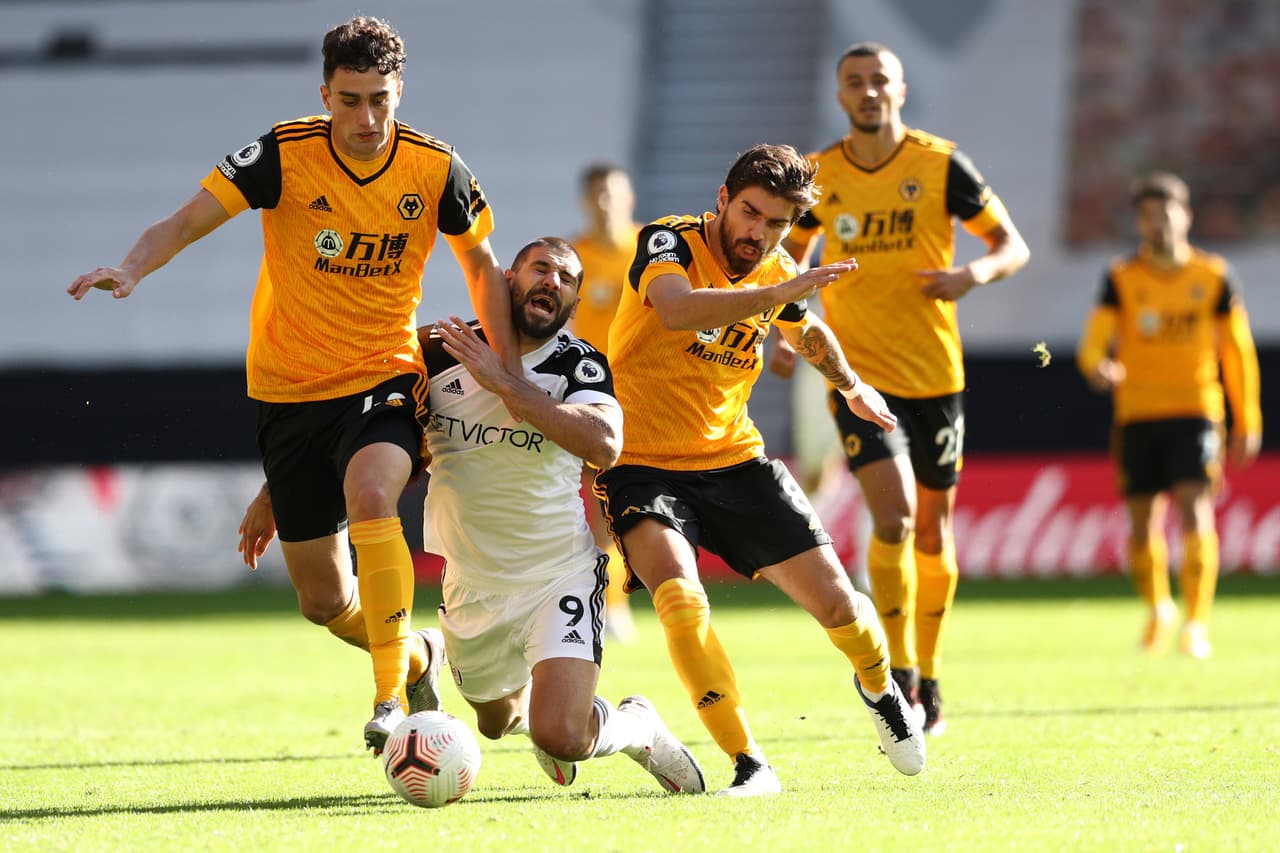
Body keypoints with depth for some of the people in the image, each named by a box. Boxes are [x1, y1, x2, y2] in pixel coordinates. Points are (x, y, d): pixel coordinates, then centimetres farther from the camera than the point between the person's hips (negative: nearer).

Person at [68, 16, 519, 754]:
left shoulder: (436, 170, -8)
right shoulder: (285, 155, -12)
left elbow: (481, 263, 8)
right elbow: (191, 219, -18)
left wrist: (511, 374, 4)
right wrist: (133, 268, -39)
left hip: (385, 381, -1)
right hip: (290, 389, 1)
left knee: (370, 492, -35)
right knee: (324, 601, 6)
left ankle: (391, 698, -29)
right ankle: (415, 658, 39)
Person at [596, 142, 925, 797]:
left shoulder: (775, 274, 4)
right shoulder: (670, 243, -14)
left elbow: (806, 331, 30)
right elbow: (677, 309, -38)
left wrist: (850, 385, 44)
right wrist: (774, 294, -43)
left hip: (734, 461, 5)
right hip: (643, 465, -5)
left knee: (835, 603, 2)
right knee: (679, 600, -31)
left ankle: (879, 686, 38)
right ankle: (749, 765, -21)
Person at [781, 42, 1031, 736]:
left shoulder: (940, 165, -4)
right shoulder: (818, 177, 2)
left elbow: (1013, 245, 1)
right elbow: (794, 250, 20)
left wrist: (974, 273, -20)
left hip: (934, 374, 1)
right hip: (858, 373, 0)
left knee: (933, 531, 10)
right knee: (893, 517, -18)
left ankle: (928, 676, 27)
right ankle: (898, 672, -7)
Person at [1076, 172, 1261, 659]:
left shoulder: (1213, 277, 4)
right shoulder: (1122, 279, 2)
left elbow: (1238, 351, 11)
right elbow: (1095, 338, -9)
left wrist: (1247, 422, 10)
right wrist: (1097, 366, -33)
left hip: (1195, 411, -1)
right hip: (1136, 413, 1)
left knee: (1194, 505, -18)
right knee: (1142, 521, 3)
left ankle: (1197, 622, -15)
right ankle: (1158, 611, 29)